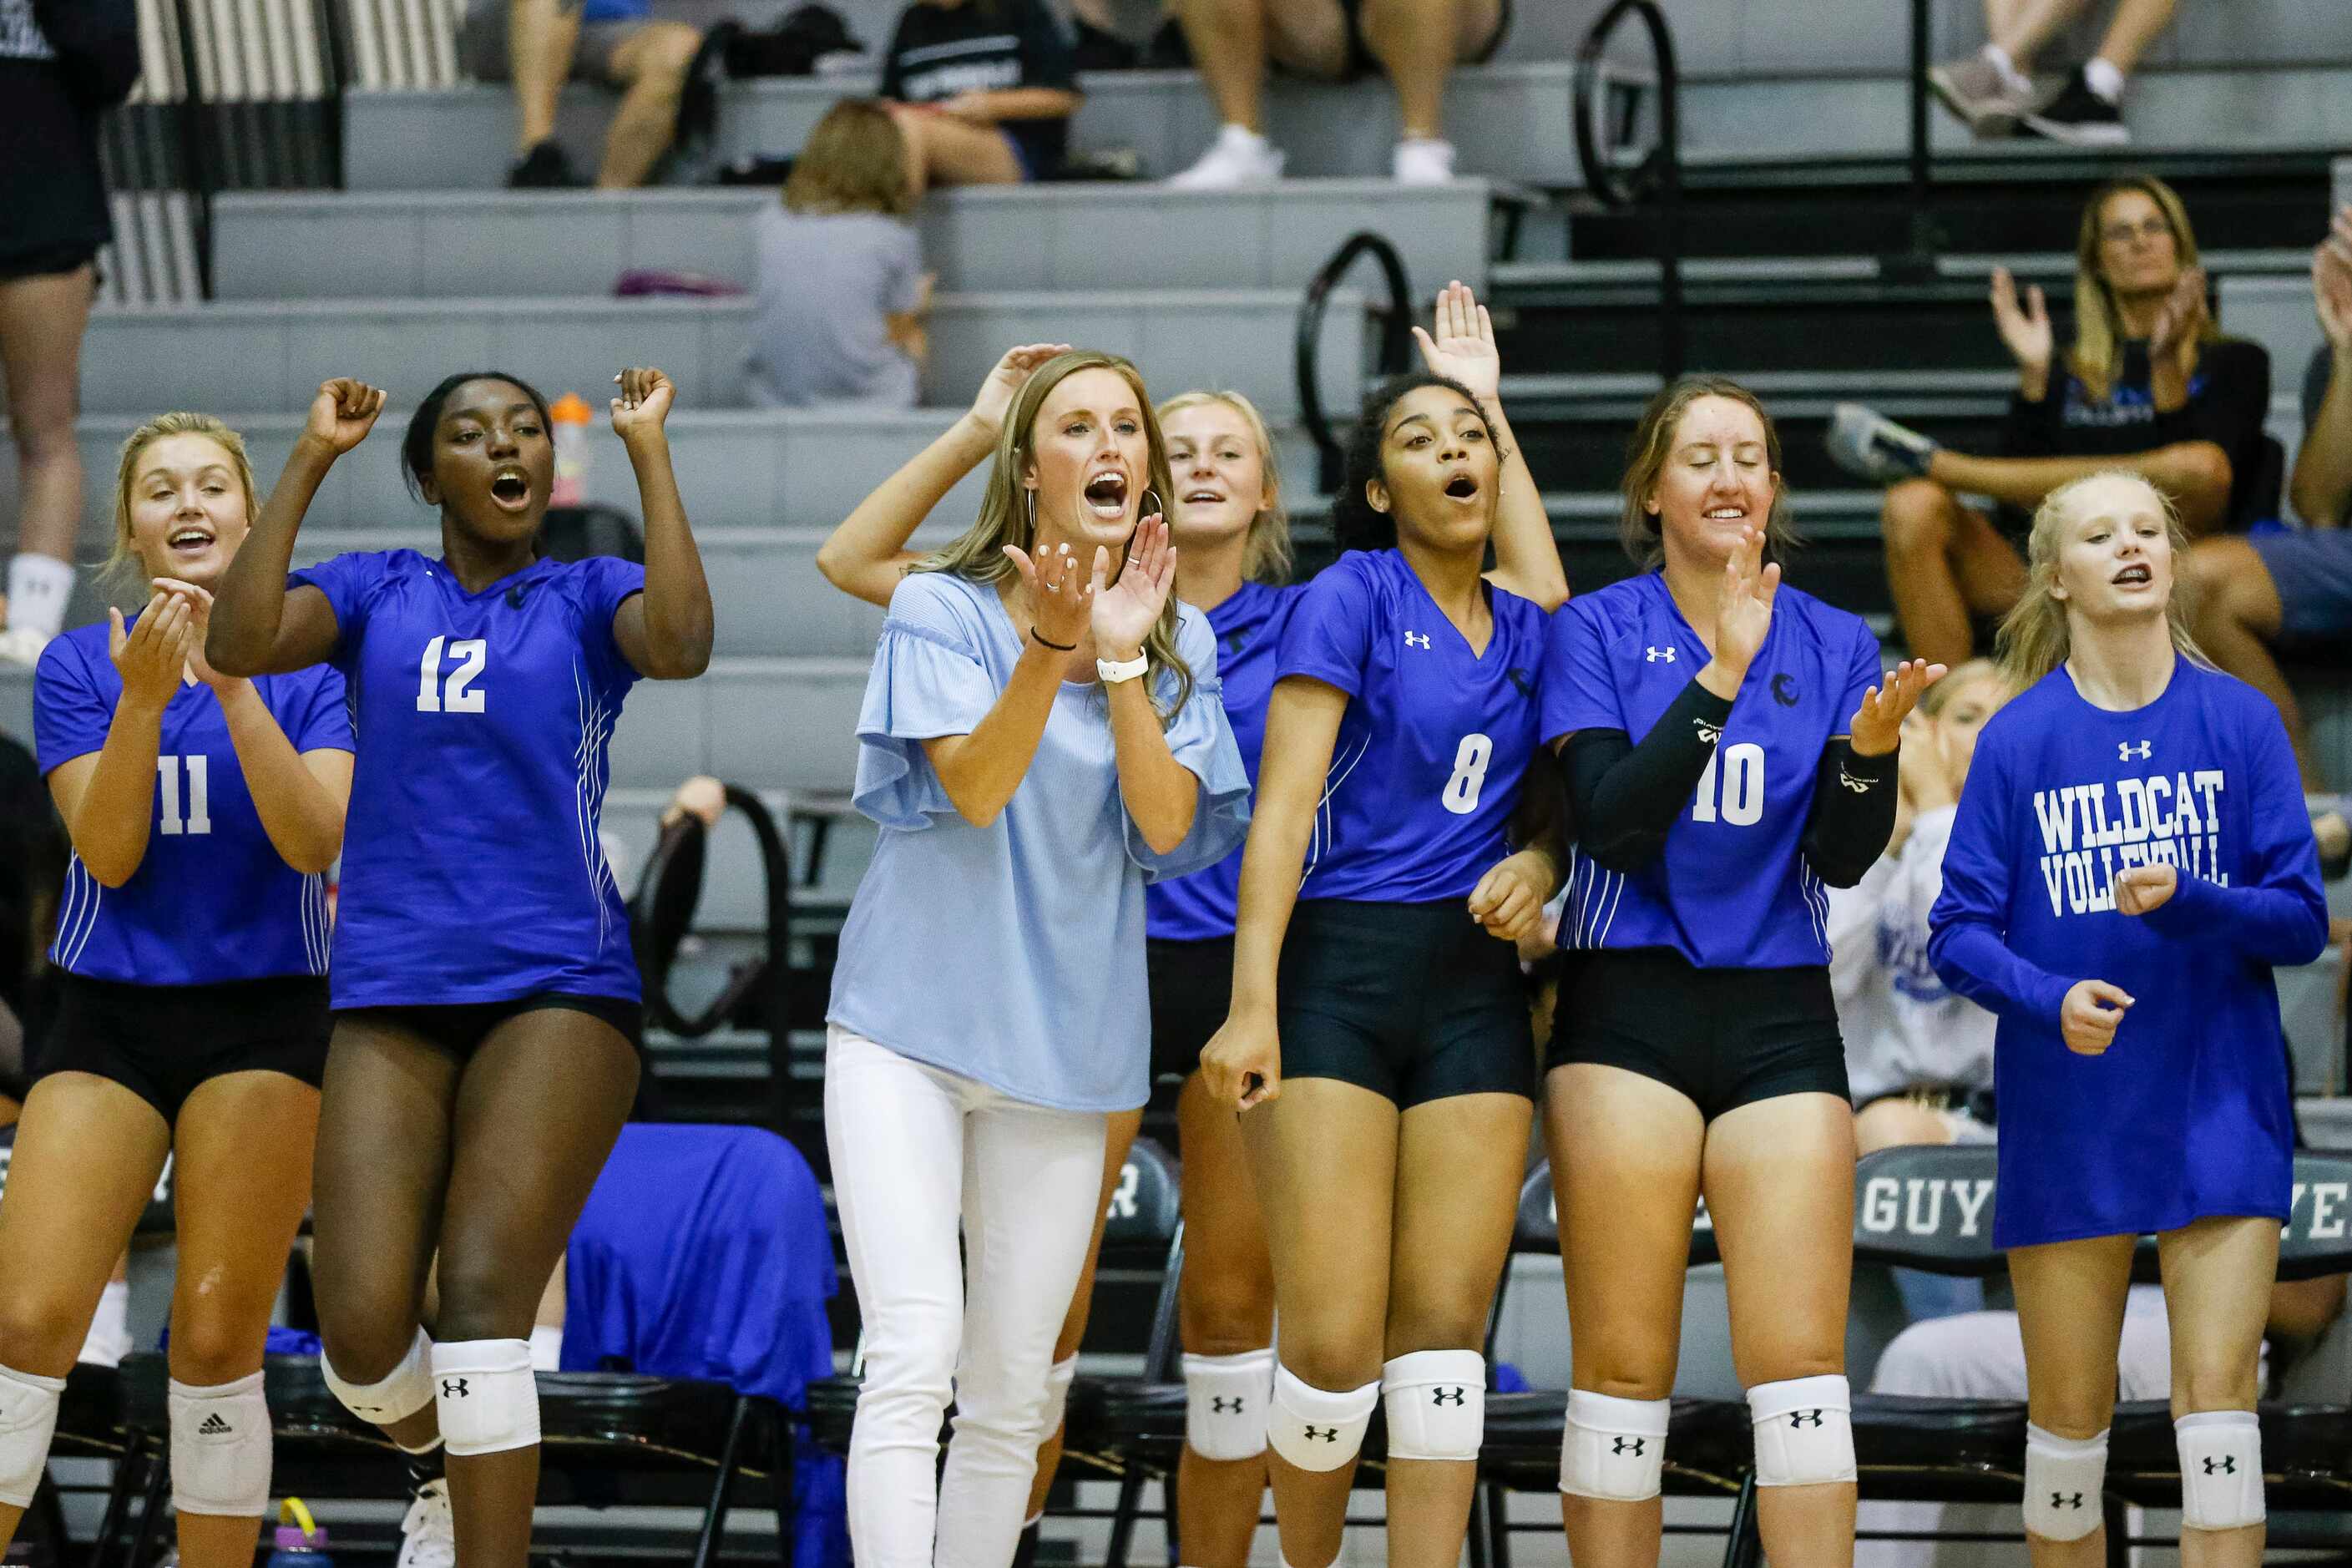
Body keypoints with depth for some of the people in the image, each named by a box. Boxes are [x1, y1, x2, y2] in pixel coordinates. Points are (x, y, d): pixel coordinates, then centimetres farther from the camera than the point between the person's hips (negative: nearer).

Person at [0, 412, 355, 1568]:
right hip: (107, 1024, 1)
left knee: (217, 1338, -6)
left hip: (262, 1025, -1)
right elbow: (108, 853, -6)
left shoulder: (308, 665, 1)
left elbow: (318, 842, -13)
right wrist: (144, 697, -20)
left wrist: (235, 685, -22)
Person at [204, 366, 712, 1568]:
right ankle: (455, 1462, 24)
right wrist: (309, 462, -5)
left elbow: (678, 645, -15)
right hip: (390, 991, 2)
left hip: (557, 985, -2)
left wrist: (648, 453, -11)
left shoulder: (587, 597, 9)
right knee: (362, 1332, -9)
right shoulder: (375, 593, 13)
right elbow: (241, 642, -6)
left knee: (482, 1300, -17)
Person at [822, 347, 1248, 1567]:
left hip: (1065, 1043, 4)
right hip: (908, 1025, -4)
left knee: (1011, 1394, 7)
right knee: (912, 1358, -17)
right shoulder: (944, 608, -3)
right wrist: (1051, 650, -29)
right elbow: (974, 785, -15)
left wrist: (1122, 661, -17)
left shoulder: (1179, 643, 6)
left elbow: (1168, 825, -6)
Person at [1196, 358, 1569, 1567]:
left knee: (1444, 1327, -1)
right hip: (1338, 971, -5)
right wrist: (1253, 1003, -18)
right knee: (1334, 1340, -11)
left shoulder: (1528, 627, 15)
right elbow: (1284, 802, -9)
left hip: (1475, 989, 5)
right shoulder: (1351, 599, -2)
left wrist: (1536, 864, -2)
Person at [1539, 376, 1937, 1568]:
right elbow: (1612, 824, -11)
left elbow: (1841, 861, 3)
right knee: (1623, 1370, -3)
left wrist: (1869, 748, -16)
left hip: (1780, 1019, 2)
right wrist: (1721, 675, -17)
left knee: (1802, 1365, -6)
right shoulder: (1599, 631, 2)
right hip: (1630, 1011, -2)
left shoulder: (1834, 645, 9)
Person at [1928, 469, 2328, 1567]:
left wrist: (2187, 900, -19)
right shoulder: (2019, 739, 0)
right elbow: (1958, 932, -1)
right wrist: (2050, 999, -21)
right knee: (2068, 1415, 5)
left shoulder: (2242, 722, 1)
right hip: (2068, 1117, 0)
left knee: (2216, 1395, -9)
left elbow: (2302, 921, 0)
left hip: (2218, 1104, 0)